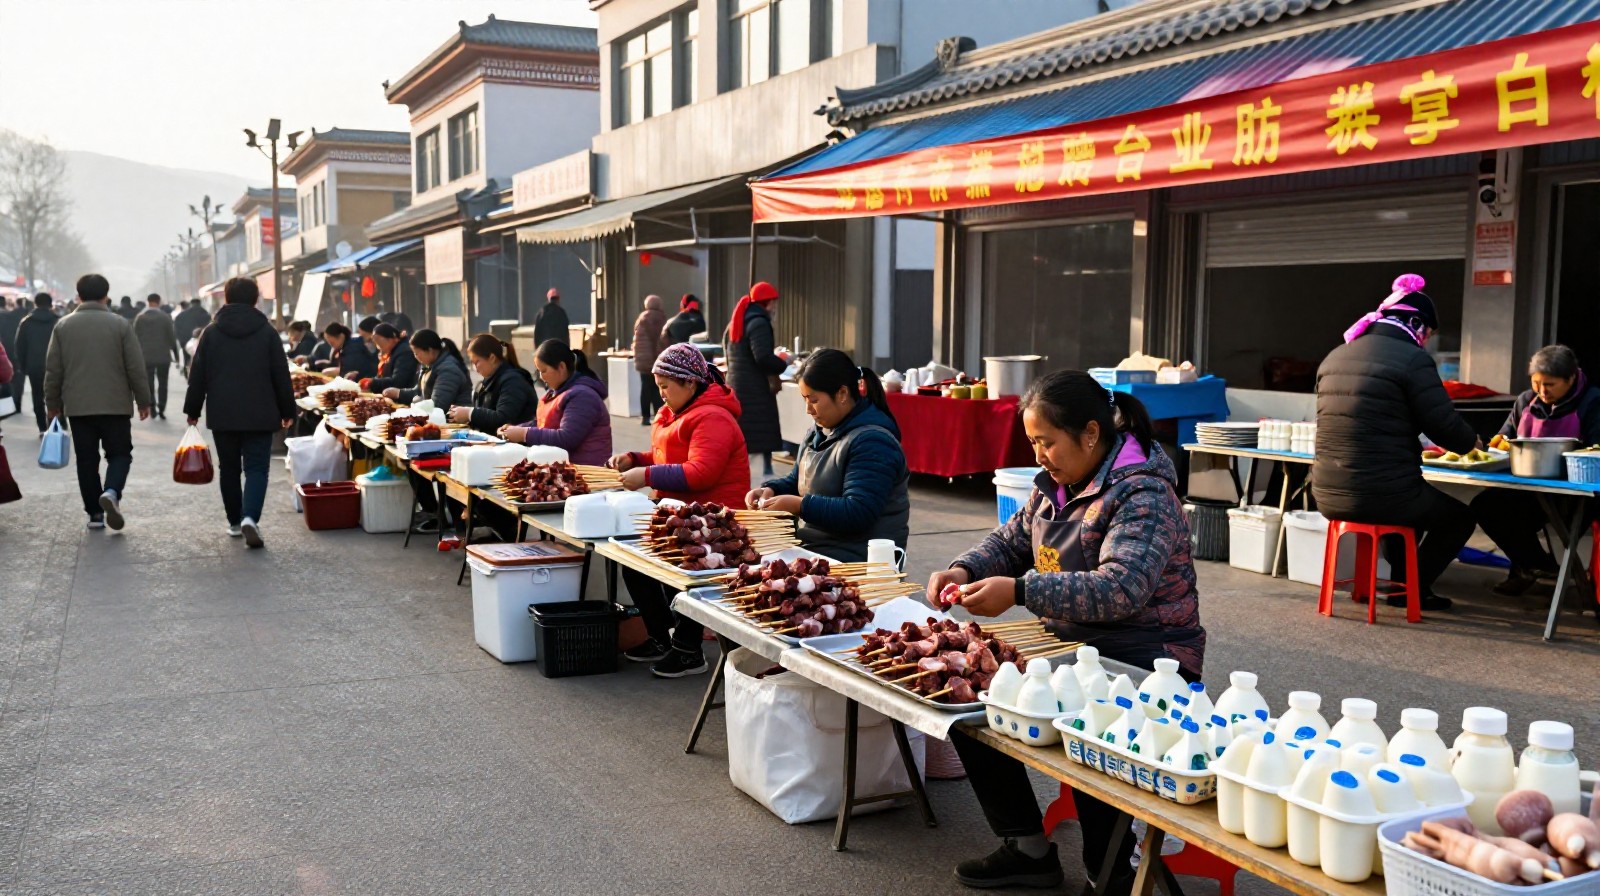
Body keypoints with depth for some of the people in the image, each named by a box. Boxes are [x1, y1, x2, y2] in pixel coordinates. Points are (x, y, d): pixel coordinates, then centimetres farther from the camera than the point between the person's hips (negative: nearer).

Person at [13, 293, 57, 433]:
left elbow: (20, 347, 5)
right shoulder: (58, 321, -2)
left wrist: (22, 367, 11)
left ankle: (42, 428, 5)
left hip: (34, 367, 1)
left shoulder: (26, 322, 3)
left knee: (38, 398, 9)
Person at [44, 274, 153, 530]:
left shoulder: (63, 326, 3)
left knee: (87, 459, 8)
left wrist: (52, 403, 14)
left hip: (78, 406, 2)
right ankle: (111, 491, -19)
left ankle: (95, 513, 7)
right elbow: (136, 368, -4)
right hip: (116, 405, -2)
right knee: (119, 453, 8)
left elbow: (53, 370, 4)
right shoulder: (120, 324, -4)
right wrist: (143, 401, 5)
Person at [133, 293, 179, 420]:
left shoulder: (139, 318, 0)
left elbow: (135, 337, 2)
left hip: (146, 357, 1)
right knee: (162, 384, 5)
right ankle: (161, 410, -2)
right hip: (163, 356, -1)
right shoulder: (165, 317, -6)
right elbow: (171, 337, -5)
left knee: (149, 384, 7)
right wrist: (176, 354, 4)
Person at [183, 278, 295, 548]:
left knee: (229, 468, 14)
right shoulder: (267, 332, -1)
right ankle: (250, 517, -22)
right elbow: (281, 375, 0)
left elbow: (197, 375, 4)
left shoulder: (211, 332, 3)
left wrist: (192, 410, 12)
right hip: (259, 415, -2)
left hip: (222, 414, 2)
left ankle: (235, 522, 20)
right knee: (256, 467, -2)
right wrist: (287, 411, 8)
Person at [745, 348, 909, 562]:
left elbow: (857, 514, -22)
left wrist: (799, 505, -21)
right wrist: (770, 490, 5)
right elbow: (796, 481, 26)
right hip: (811, 546, 9)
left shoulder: (872, 441, -15)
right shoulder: (819, 431, 13)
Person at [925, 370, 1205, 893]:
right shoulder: (1054, 486, 9)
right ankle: (1028, 849, 9)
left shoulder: (1143, 495, -18)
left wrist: (1019, 592, -34)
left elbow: (1120, 589, -30)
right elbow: (1011, 542, 20)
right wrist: (965, 570, -2)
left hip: (1142, 660, -9)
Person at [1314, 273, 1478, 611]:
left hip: (1328, 496, 7)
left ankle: (1400, 580, 37)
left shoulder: (1334, 357, 12)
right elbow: (1445, 425, -10)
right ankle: (1412, 588, 19)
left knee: (1419, 502, 37)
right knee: (1459, 518, 21)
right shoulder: (1413, 360, -11)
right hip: (1382, 497, -7)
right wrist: (1470, 441, 14)